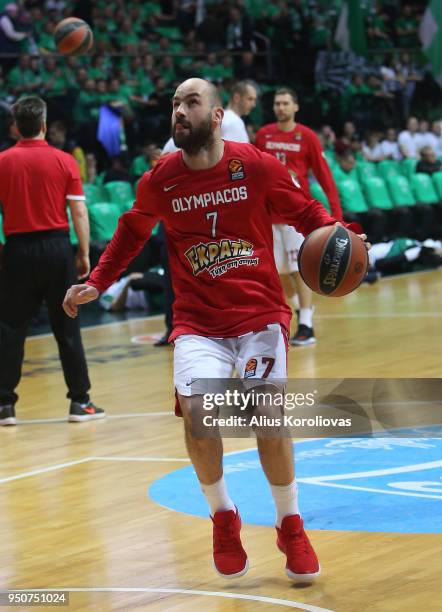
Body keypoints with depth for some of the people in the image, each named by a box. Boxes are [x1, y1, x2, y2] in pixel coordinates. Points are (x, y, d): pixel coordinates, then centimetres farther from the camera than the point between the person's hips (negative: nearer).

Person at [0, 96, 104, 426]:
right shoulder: (64, 160, -1)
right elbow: (79, 211, -3)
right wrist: (84, 254, 3)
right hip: (57, 247, 0)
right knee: (67, 328, 7)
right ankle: (80, 402, 9)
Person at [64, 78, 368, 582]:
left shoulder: (257, 166, -6)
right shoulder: (159, 181, 0)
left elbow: (305, 212, 6)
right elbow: (132, 233, 18)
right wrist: (96, 284, 13)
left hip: (259, 313, -1)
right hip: (197, 321, 1)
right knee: (196, 410, -20)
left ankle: (291, 527, 11)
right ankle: (223, 518, 5)